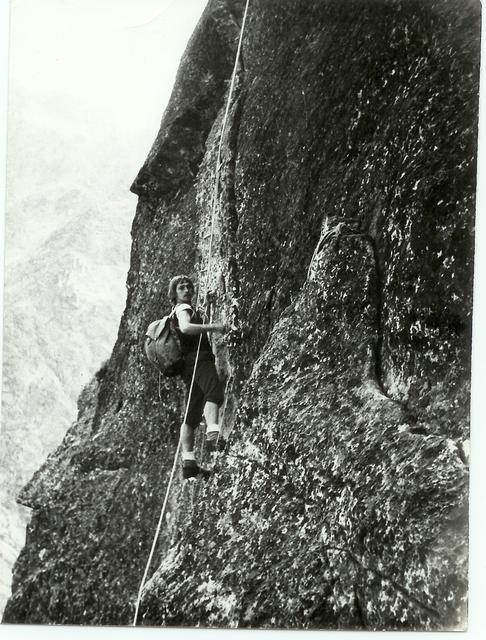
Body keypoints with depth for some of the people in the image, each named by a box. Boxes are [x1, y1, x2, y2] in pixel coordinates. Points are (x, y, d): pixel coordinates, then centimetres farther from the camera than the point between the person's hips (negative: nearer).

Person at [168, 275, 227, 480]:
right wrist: (212, 327, -20)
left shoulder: (183, 310, 31)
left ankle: (188, 462, 1)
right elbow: (185, 327, -20)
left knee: (192, 415, 4)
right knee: (214, 392, -34)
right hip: (198, 359, -10)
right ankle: (212, 434, -56)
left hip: (190, 364, 10)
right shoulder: (184, 308, 1)